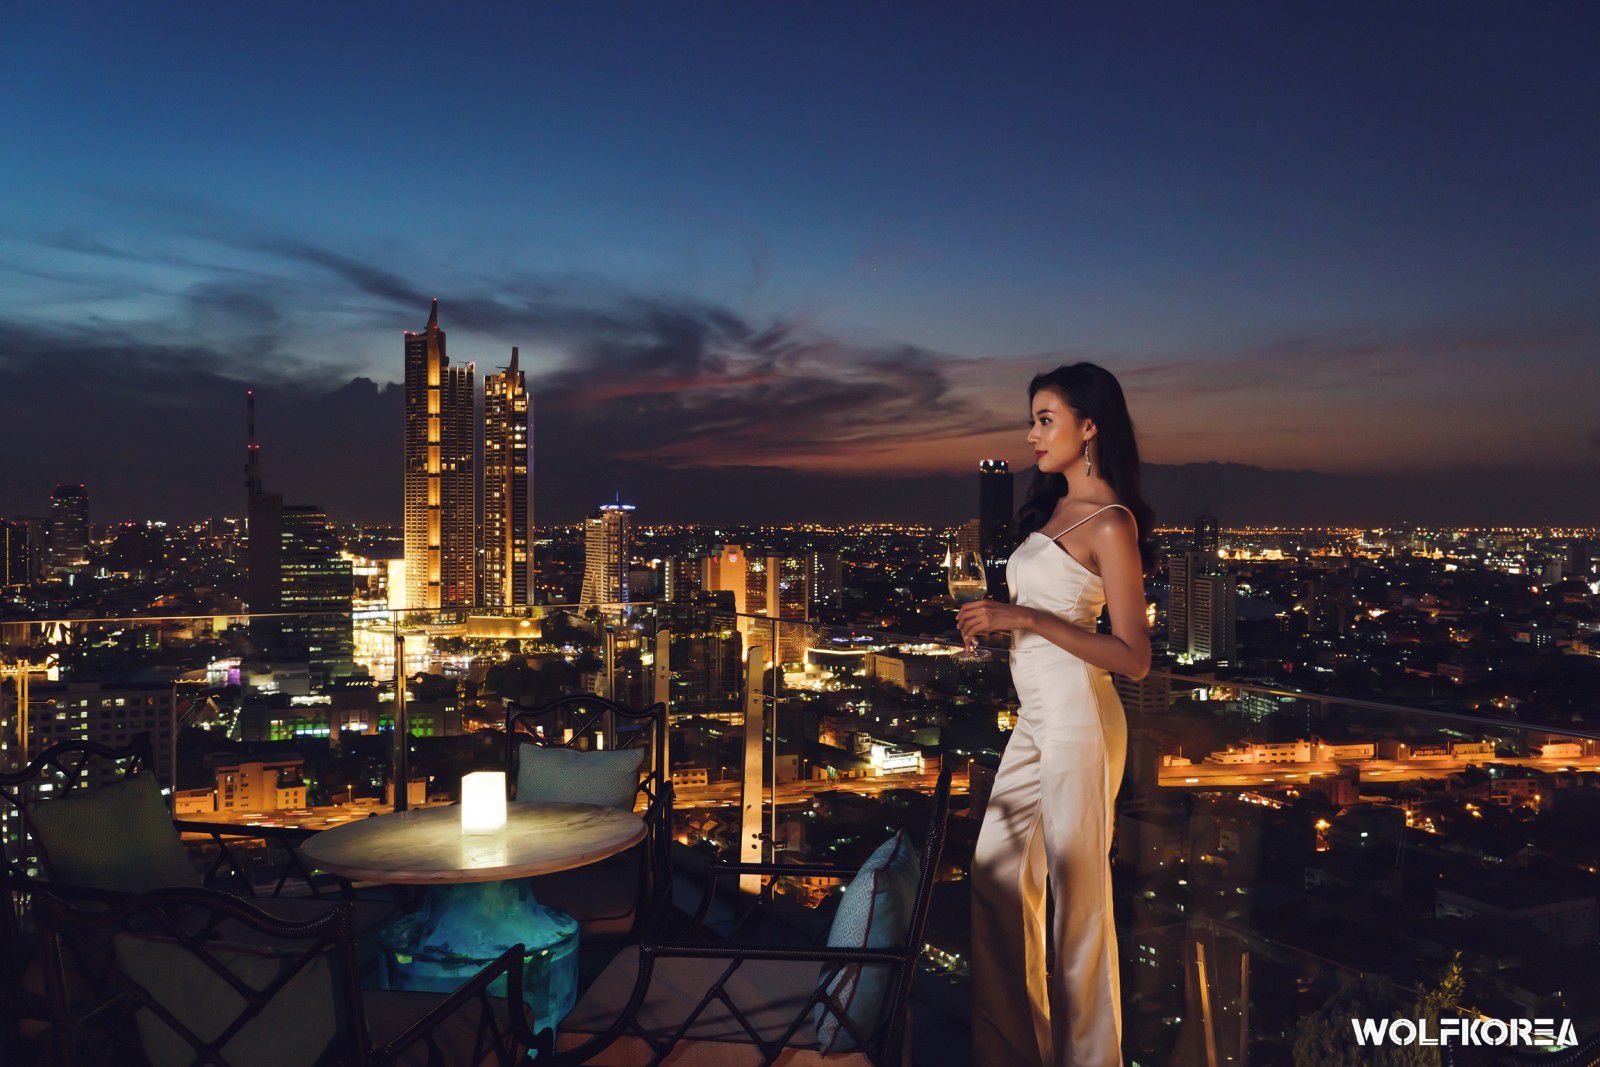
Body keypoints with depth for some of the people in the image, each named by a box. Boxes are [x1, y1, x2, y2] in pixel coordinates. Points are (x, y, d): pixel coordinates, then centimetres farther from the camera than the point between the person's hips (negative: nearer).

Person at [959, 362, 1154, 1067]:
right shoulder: (1052, 508, 14)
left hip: (1077, 718, -9)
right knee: (996, 881, 12)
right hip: (1035, 717, 9)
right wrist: (992, 621, 7)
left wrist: (1026, 617, -19)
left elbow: (1133, 658, -15)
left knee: (1078, 898, 2)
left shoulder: (1110, 523, -10)